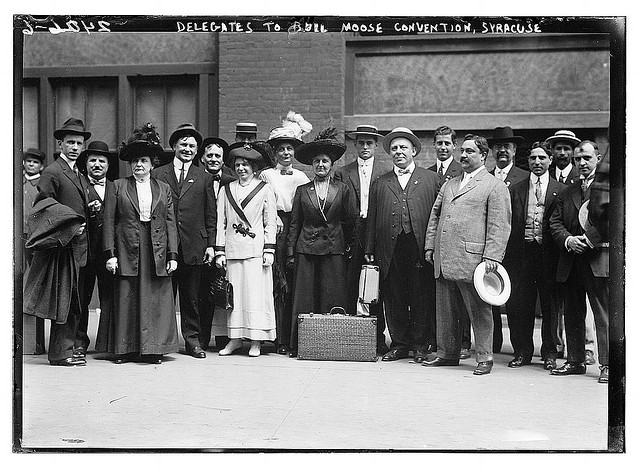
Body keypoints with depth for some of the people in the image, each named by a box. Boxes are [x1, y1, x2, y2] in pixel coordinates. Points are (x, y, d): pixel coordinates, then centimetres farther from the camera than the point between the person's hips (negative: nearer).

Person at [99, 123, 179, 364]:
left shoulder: (163, 189, 12)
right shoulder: (117, 187, 7)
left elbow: (171, 223, 9)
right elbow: (109, 222, 4)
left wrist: (172, 255, 1)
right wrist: (110, 254, -5)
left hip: (157, 252, 1)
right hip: (127, 251, -1)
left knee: (155, 300, 0)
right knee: (125, 299, 0)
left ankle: (153, 348, 7)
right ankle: (124, 349, 8)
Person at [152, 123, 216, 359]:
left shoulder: (204, 178, 11)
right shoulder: (157, 174, 9)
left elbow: (210, 215, 9)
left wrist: (210, 244, 2)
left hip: (194, 246, 1)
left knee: (191, 297, 5)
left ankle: (192, 340, 13)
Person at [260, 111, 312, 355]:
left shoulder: (301, 177, 16)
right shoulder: (266, 175, 8)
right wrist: (275, 220, -11)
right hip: (275, 230, -3)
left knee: (295, 283, -1)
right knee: (278, 284, -8)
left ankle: (296, 337, 3)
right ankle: (280, 339, -7)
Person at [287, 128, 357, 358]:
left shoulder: (342, 189, 6)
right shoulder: (302, 190, 8)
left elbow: (350, 221, 10)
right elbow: (294, 224, 9)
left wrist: (347, 245, 6)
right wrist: (290, 253, 5)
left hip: (333, 249, -1)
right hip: (306, 249, 1)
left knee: (333, 300, -1)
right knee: (304, 300, 0)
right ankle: (300, 345, 5)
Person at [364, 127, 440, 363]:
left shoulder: (431, 179, 11)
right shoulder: (380, 183, 17)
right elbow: (372, 219, 13)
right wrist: (369, 250, 6)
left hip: (421, 248, -2)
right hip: (390, 250, 2)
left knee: (422, 298, 1)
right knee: (394, 299, 5)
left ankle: (422, 344, 11)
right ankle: (399, 344, 15)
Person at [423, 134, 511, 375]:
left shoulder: (495, 187, 0)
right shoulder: (449, 185, 21)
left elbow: (499, 226, -8)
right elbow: (435, 216, 24)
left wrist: (492, 257, -16)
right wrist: (430, 245, 14)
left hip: (471, 260, -6)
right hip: (443, 260, 7)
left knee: (479, 311, 0)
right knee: (445, 311, 12)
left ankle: (484, 358, 9)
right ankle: (447, 354, 23)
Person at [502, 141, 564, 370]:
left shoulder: (560, 190, 5)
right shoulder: (515, 189, 10)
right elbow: (508, 224, 7)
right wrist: (509, 255, -1)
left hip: (549, 254, -1)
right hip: (522, 253, 1)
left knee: (550, 304, 5)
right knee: (521, 305, 4)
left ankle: (549, 353, 16)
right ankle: (522, 351, 16)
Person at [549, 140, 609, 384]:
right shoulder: (567, 193, 18)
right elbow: (555, 222, 11)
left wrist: (588, 240, -17)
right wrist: (568, 240, -8)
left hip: (599, 258, -6)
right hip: (571, 261, 6)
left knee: (603, 313, -5)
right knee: (573, 314, 11)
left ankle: (606, 364, 1)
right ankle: (575, 361, 20)